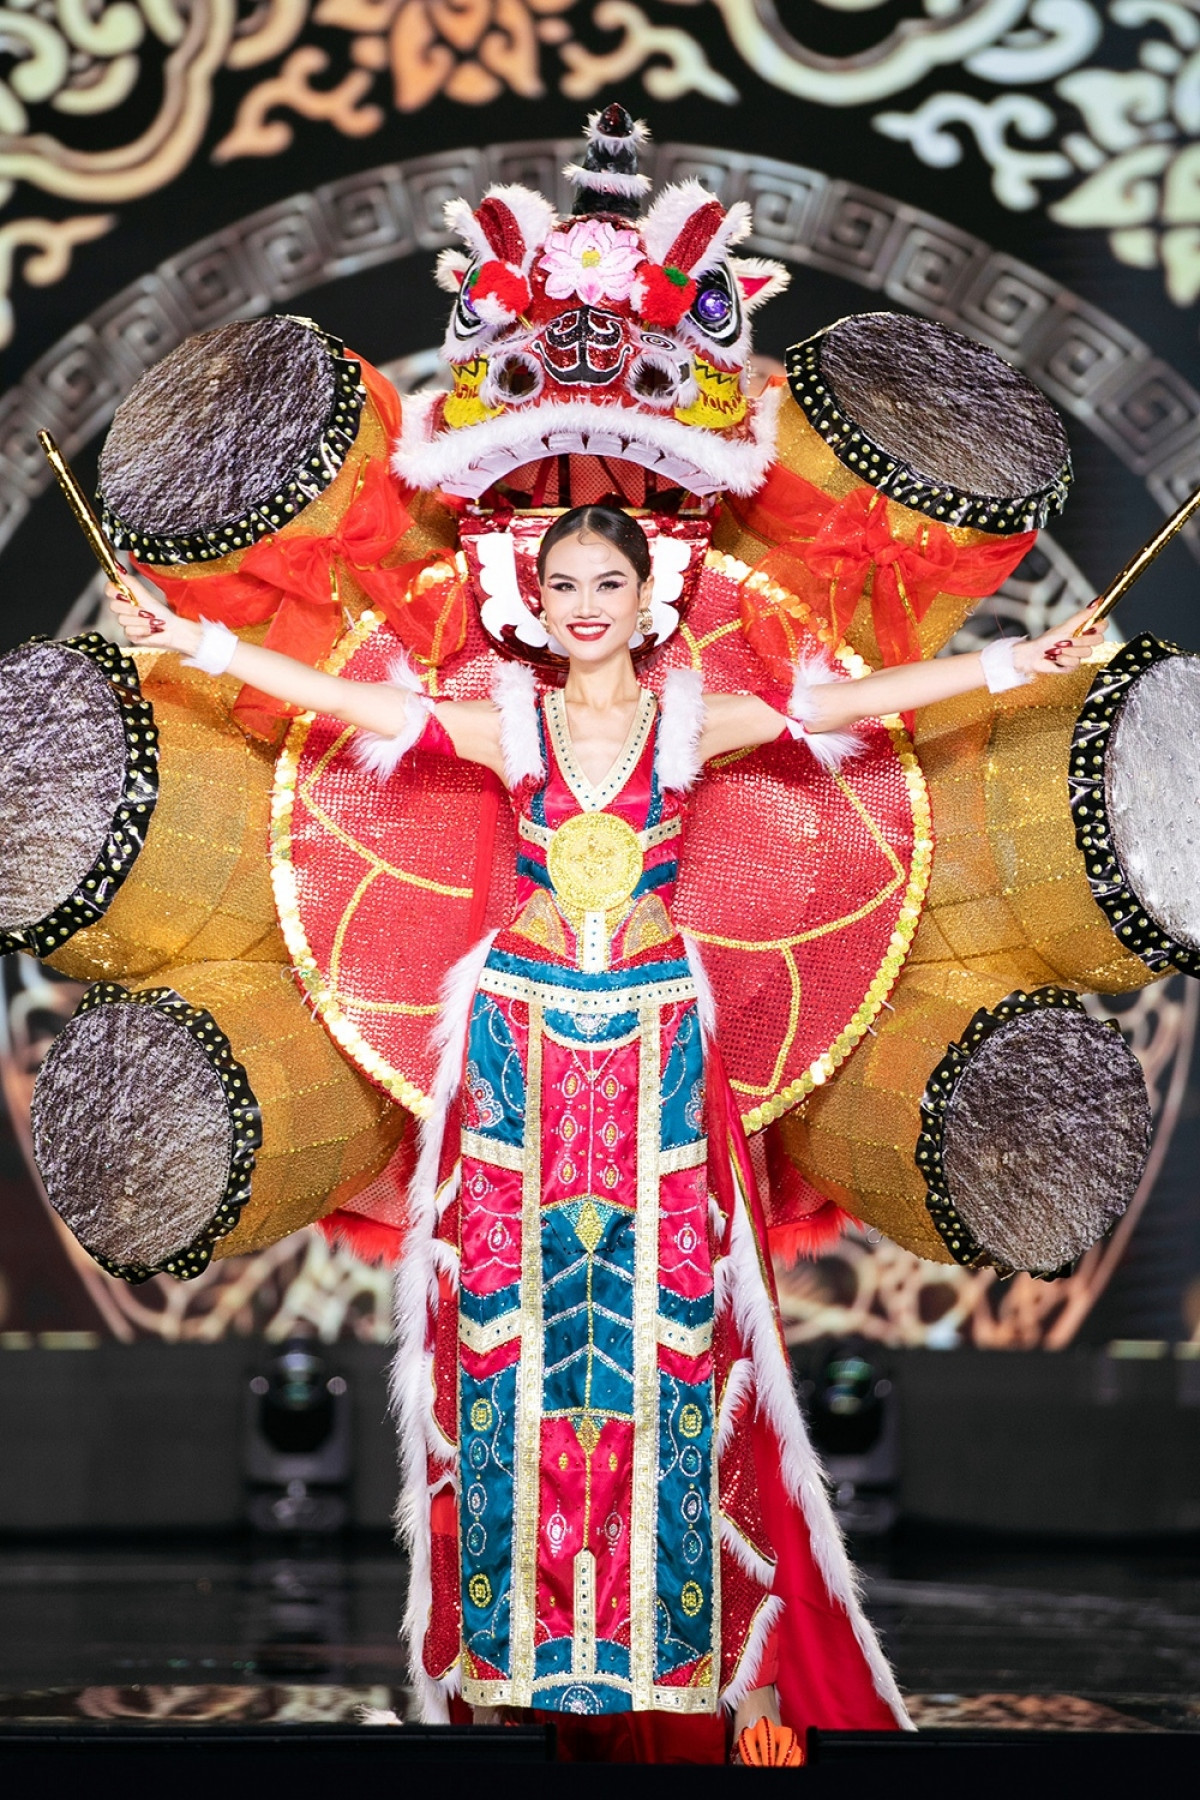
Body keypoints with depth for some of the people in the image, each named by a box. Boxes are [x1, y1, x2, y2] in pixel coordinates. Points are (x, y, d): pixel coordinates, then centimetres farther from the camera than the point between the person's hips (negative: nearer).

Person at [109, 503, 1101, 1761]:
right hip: (522, 1036, 1)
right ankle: (517, 1632, 9)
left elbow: (854, 701, -4)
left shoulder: (692, 721, 2)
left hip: (653, 1044, -1)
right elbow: (341, 698, -1)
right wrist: (191, 641, -7)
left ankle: (660, 1633, 5)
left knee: (657, 1318, -2)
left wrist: (1022, 659, -10)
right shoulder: (510, 726, 3)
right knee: (516, 1317, 1)